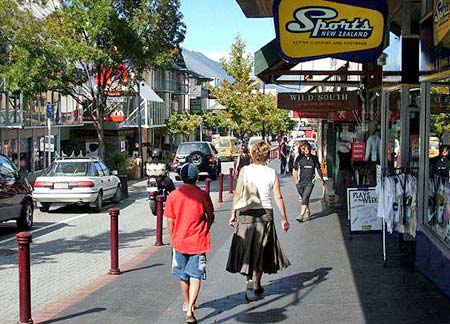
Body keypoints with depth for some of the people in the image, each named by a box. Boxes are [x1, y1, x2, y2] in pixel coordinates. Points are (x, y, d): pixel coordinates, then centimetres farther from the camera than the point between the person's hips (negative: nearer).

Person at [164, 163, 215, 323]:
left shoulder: (173, 196, -5)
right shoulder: (203, 195, -7)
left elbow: (169, 221, -1)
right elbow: (210, 217, 4)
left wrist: (173, 238, 14)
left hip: (179, 241, 2)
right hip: (198, 242, -2)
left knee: (183, 275, 20)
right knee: (195, 276, -1)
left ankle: (186, 303, 38)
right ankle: (190, 310, -14)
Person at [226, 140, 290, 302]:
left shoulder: (245, 170, -4)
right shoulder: (272, 173, -1)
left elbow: (238, 193, -7)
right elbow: (278, 198, -1)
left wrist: (233, 213, 2)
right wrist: (284, 219, 6)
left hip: (247, 213, -1)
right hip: (266, 213, 2)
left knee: (246, 248, 6)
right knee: (261, 249, 14)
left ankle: (249, 281, -13)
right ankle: (257, 285, 23)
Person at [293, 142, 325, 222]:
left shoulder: (314, 158, 4)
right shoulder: (300, 158, 1)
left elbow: (318, 169, 16)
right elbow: (295, 170, 9)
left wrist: (322, 179, 22)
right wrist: (296, 180, 1)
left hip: (310, 182, -2)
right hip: (301, 182, 2)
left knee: (305, 198, -14)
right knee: (304, 198, 12)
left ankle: (301, 215, -17)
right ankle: (307, 212, 33)